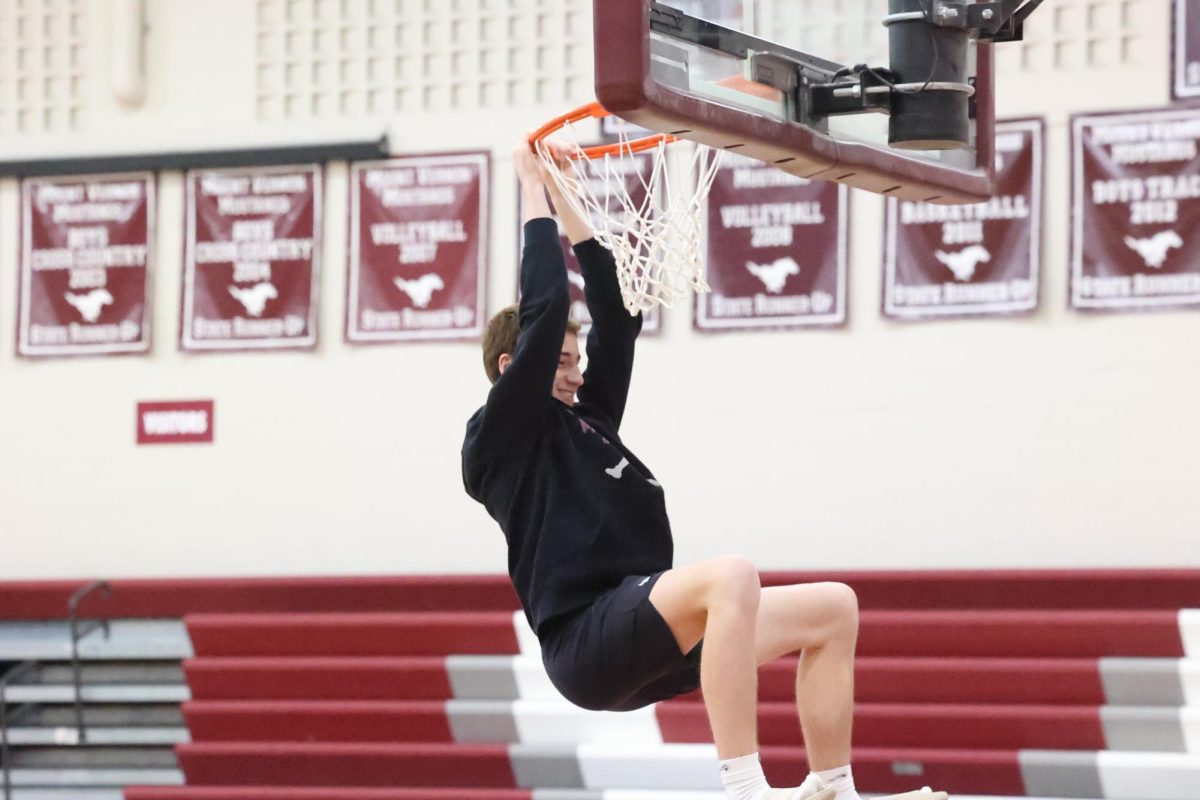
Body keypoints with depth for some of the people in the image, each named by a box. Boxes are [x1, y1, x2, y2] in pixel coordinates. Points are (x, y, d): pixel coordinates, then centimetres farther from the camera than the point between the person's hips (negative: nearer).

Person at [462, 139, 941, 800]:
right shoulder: (502, 436, 1)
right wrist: (535, 194, 2)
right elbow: (544, 307, -7)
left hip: (646, 640, 10)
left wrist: (567, 202, 26)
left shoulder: (586, 419, 25)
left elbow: (617, 313, 25)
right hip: (585, 640, -10)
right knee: (731, 576, -36)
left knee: (834, 608, 7)